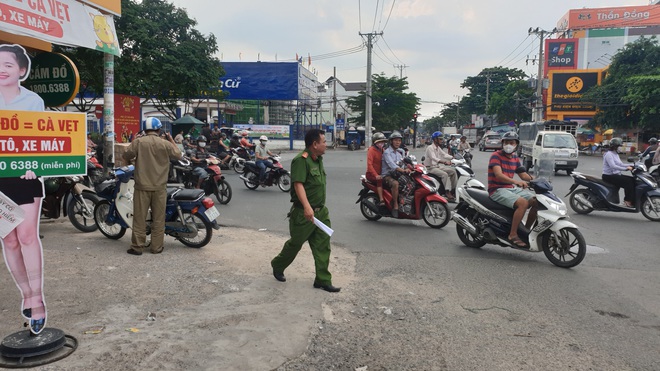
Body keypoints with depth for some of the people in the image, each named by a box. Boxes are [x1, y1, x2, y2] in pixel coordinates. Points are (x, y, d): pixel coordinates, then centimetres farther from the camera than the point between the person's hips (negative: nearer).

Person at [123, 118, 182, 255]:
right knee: (158, 218, 8)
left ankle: (137, 246, 9)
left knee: (140, 217, 5)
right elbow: (178, 155, 10)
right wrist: (172, 140, 21)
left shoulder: (138, 142, -5)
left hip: (142, 186, -1)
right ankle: (157, 247, 12)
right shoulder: (166, 144, -3)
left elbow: (126, 155, -1)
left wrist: (132, 160, 20)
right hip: (160, 187, 1)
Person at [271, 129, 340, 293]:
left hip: (321, 211, 8)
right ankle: (277, 266, 34)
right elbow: (298, 184, -28)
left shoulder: (318, 159, 11)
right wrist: (307, 207, -39)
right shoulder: (301, 160, -18)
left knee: (323, 246, 5)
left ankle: (323, 280, 12)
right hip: (304, 213, -8)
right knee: (295, 244, 9)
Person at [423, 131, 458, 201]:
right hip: (431, 168, -9)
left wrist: (454, 157, -7)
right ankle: (447, 192, -29)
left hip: (438, 166, 9)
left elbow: (444, 154, 10)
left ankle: (454, 189, -3)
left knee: (453, 171, -4)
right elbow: (434, 158, -30)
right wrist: (444, 162, -44)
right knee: (444, 174, -31)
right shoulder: (430, 148, -16)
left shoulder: (438, 148, 13)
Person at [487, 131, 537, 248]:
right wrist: (516, 181, -38)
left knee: (537, 201, -4)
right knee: (523, 203, -29)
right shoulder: (496, 155, -9)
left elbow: (524, 175, 13)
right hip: (497, 190, -8)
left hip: (512, 188, 8)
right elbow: (499, 175, -23)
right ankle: (513, 235, -24)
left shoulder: (515, 158, 15)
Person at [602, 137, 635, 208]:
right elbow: (613, 166, -28)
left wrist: (630, 166, -2)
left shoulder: (615, 154, 17)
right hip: (609, 176, -10)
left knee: (632, 180, -3)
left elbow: (620, 164, 14)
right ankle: (627, 201, -14)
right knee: (628, 181, -22)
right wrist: (626, 168, -30)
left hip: (616, 174, 10)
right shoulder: (609, 154, -15)